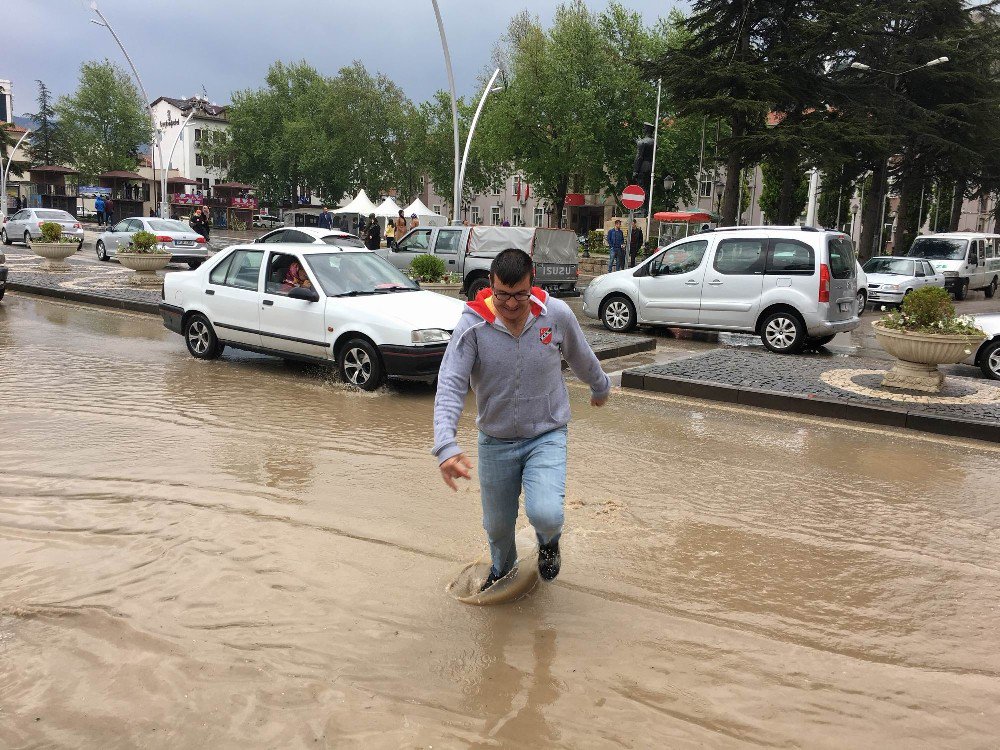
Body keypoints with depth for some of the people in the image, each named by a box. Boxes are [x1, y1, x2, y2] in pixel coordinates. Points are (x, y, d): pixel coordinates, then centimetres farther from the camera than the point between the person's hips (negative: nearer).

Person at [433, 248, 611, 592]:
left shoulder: (557, 314, -13)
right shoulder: (472, 325, -18)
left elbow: (582, 359, 7)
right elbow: (450, 386, -24)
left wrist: (601, 388, 25)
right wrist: (446, 446, -38)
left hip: (546, 436, -1)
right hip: (495, 441, 1)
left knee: (545, 514, -23)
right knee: (497, 524, 15)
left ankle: (548, 540, 17)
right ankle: (502, 567, 51)